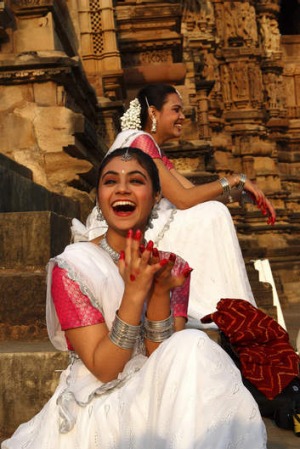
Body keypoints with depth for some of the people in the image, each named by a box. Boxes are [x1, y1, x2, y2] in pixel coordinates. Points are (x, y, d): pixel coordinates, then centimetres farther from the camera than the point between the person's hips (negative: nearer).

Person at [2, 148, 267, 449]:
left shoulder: (172, 268, 1)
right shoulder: (71, 267, -11)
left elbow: (166, 362, -7)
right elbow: (103, 369, -16)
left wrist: (160, 293, -22)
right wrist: (134, 292, -28)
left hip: (156, 400, 5)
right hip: (97, 410, -5)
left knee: (193, 345, -26)